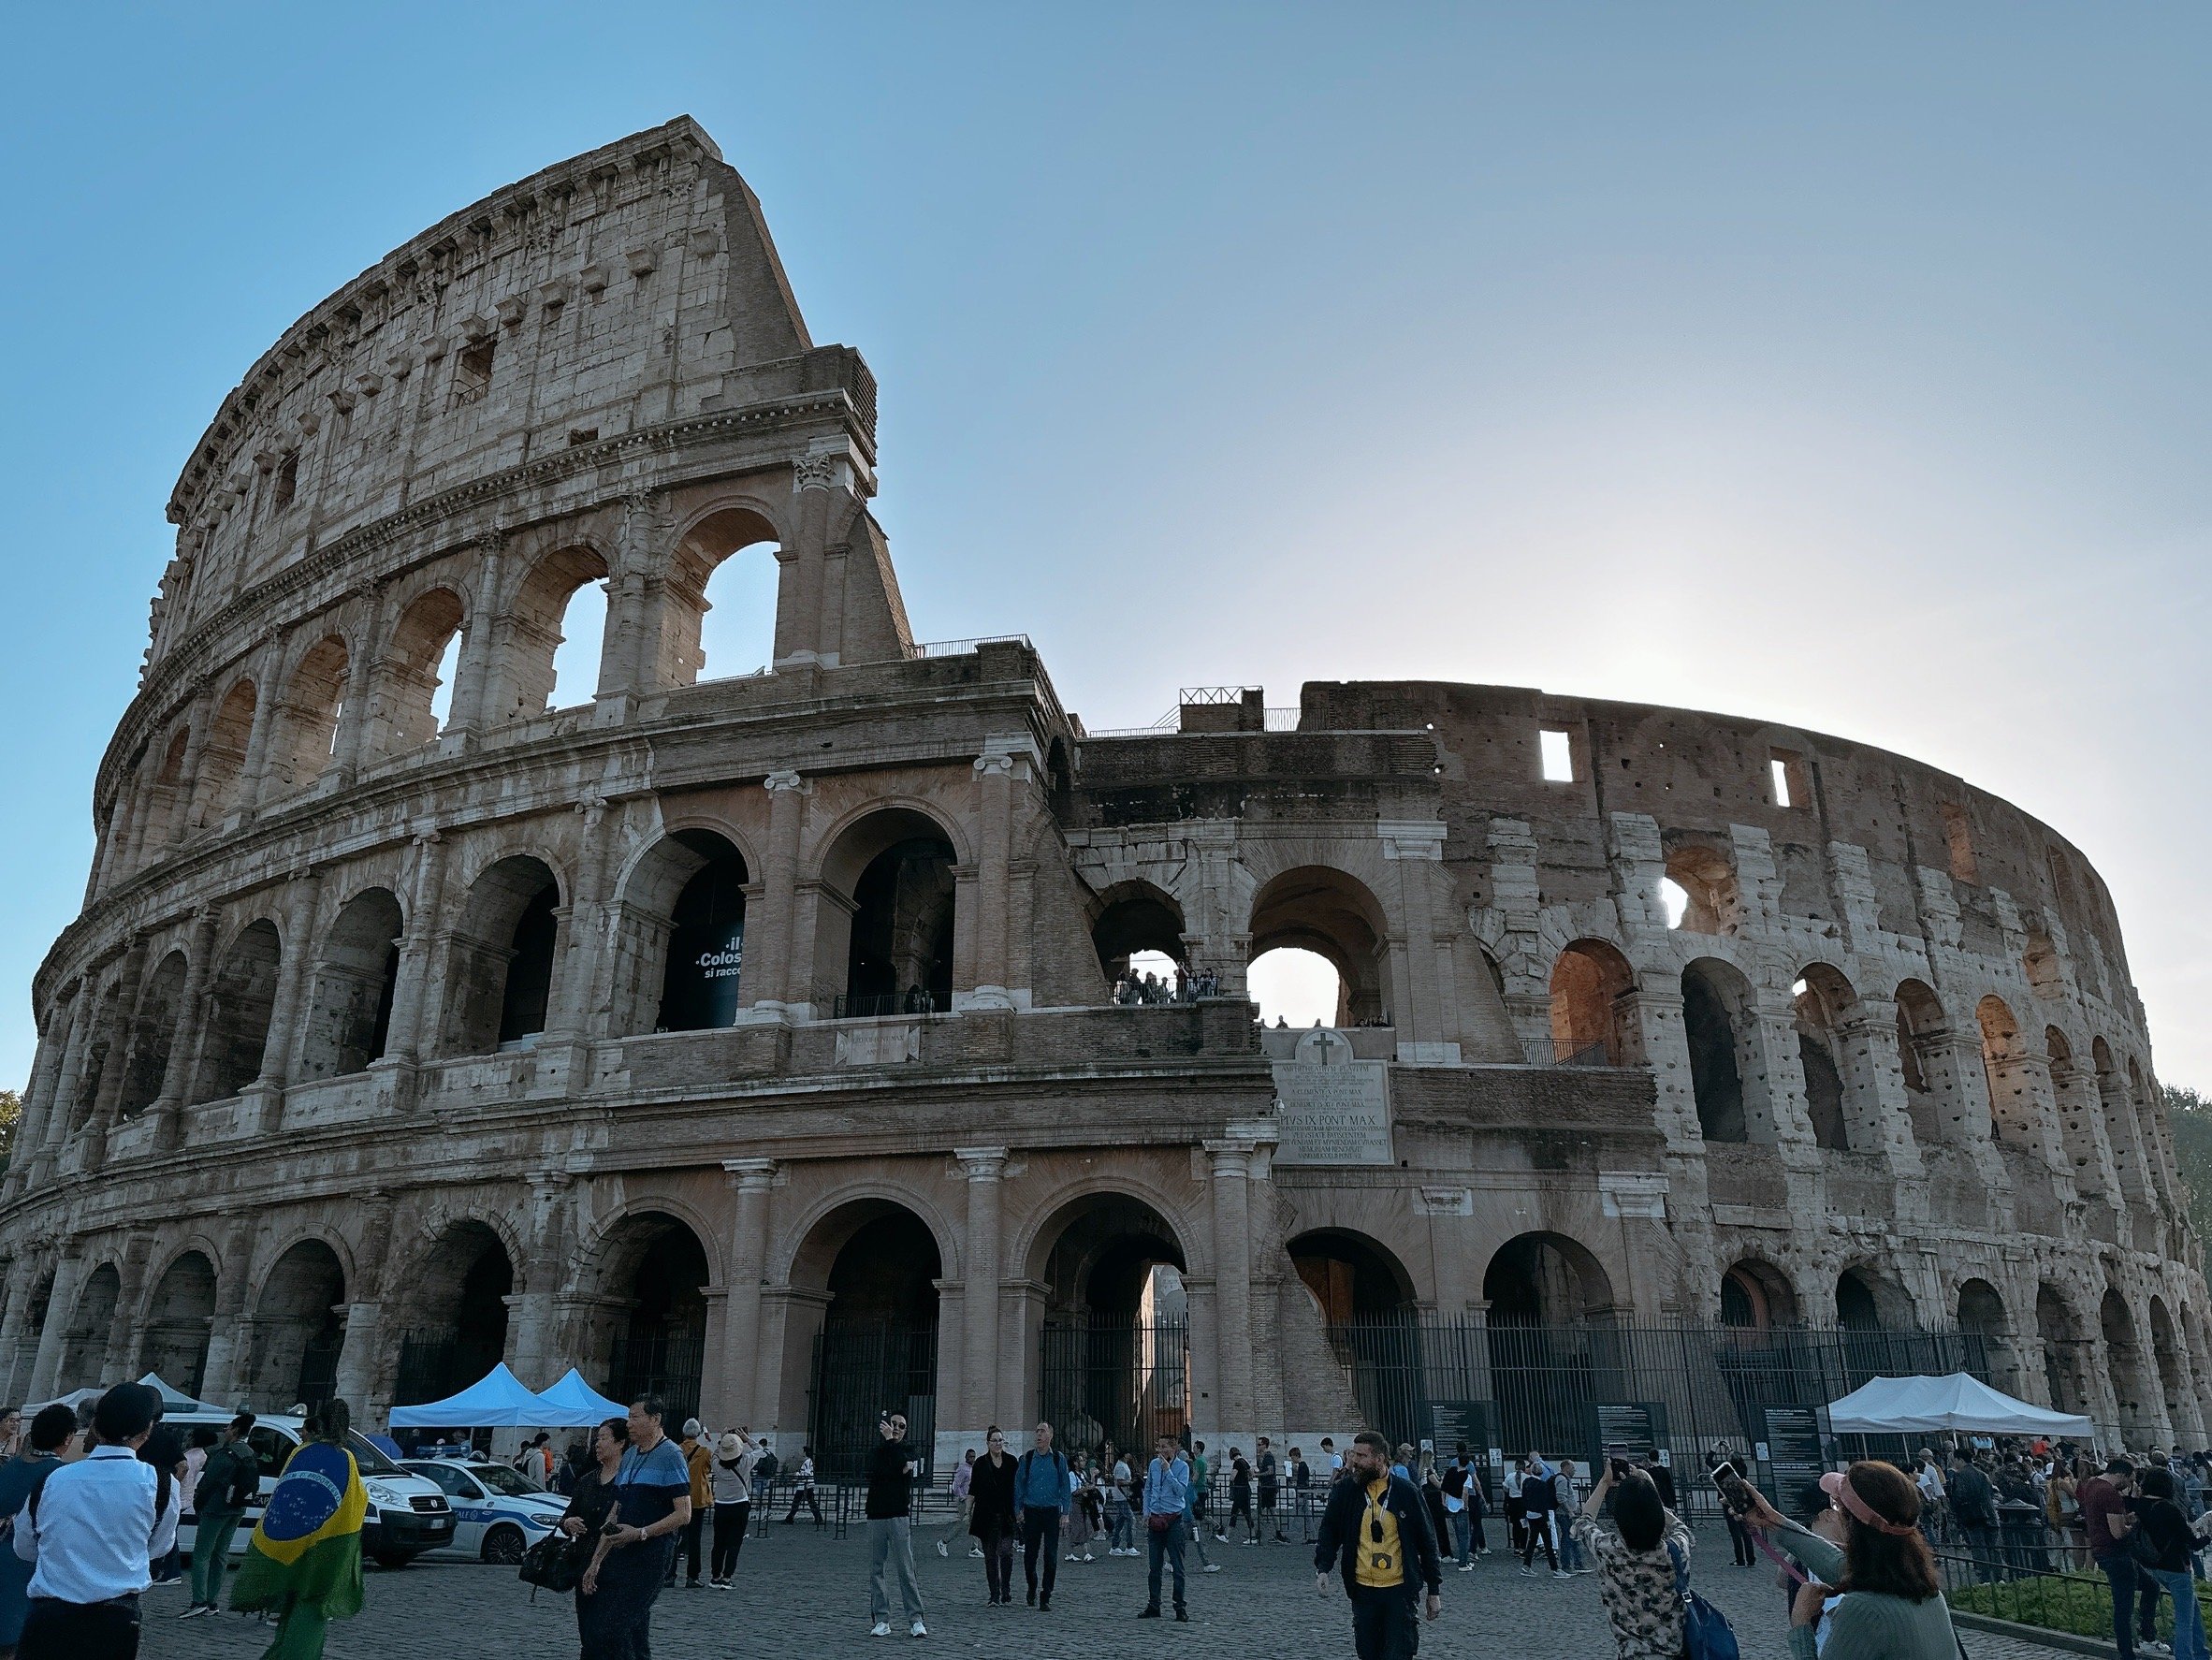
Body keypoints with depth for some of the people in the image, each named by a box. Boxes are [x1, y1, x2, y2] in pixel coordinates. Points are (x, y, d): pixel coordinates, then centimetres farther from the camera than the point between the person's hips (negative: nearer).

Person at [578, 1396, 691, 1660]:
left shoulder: (670, 1456, -8)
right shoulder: (630, 1455, 16)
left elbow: (683, 1514, -13)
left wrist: (640, 1533, -19)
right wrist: (596, 1562, 15)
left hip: (650, 1556, -8)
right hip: (620, 1555, 8)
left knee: (611, 1631, -12)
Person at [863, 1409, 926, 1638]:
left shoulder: (908, 1451, 9)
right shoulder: (876, 1453, 15)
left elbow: (901, 1463, -14)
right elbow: (874, 1473, -5)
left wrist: (890, 1439, -13)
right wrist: (899, 1471, -11)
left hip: (900, 1516, -3)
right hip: (876, 1516, 3)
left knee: (905, 1570, -6)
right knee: (876, 1570, 2)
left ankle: (915, 1619, -3)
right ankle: (882, 1621, 9)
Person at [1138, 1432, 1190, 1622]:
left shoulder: (1182, 1466, -5)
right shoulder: (1153, 1464, 8)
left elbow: (1181, 1490, -17)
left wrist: (1168, 1471, -20)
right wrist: (1146, 1512, 10)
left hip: (1174, 1519, -4)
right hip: (1155, 1519, 4)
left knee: (1177, 1565, -2)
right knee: (1154, 1565, 8)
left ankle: (1180, 1607, 5)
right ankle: (1153, 1605, 17)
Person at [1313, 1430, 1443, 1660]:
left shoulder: (1405, 1492, -5)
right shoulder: (1345, 1491, -1)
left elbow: (1426, 1542, 2)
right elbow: (1329, 1533, 5)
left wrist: (1434, 1591, 4)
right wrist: (1322, 1568, -12)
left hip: (1400, 1591, -2)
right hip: (1362, 1590, 2)